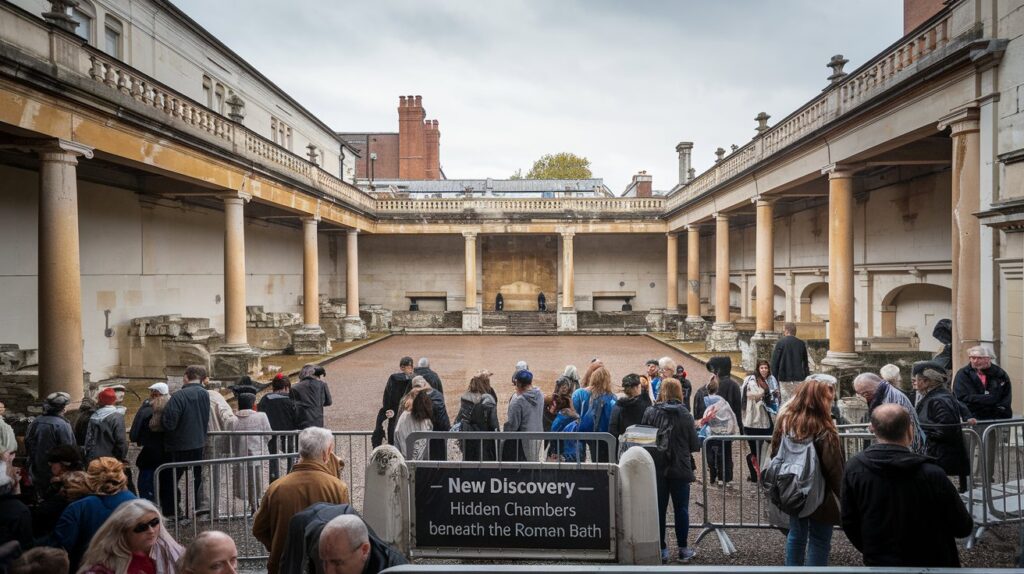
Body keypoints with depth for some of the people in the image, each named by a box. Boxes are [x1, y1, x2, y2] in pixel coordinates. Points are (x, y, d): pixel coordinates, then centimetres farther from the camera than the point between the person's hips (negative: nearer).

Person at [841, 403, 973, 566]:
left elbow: (849, 523, -6)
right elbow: (963, 528, -11)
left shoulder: (854, 469, -17)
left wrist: (873, 553, 11)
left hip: (878, 564, 1)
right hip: (928, 564, -1)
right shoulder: (932, 475, -25)